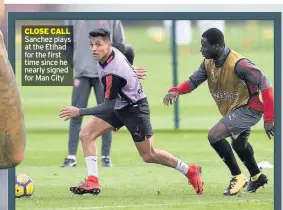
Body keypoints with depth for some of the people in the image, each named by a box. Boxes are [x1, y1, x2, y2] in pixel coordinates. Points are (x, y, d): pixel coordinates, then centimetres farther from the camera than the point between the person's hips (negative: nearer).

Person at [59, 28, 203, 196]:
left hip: (135, 109, -9)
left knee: (149, 155, 1)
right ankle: (92, 182, -9)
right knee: (86, 135, -6)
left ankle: (190, 171, 20)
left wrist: (79, 112, -31)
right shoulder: (111, 52, -10)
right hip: (118, 106, 9)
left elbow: (109, 105, -29)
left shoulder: (113, 73, -33)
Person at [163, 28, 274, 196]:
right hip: (234, 109, 9)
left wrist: (269, 118, -32)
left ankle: (238, 177, -9)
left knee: (214, 135, -22)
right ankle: (257, 177, 55)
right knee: (238, 144, 30)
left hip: (250, 108, -9)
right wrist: (176, 91, -20)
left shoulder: (238, 64, -30)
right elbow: (194, 81, 3)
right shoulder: (209, 63, -5)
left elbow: (264, 83, -30)